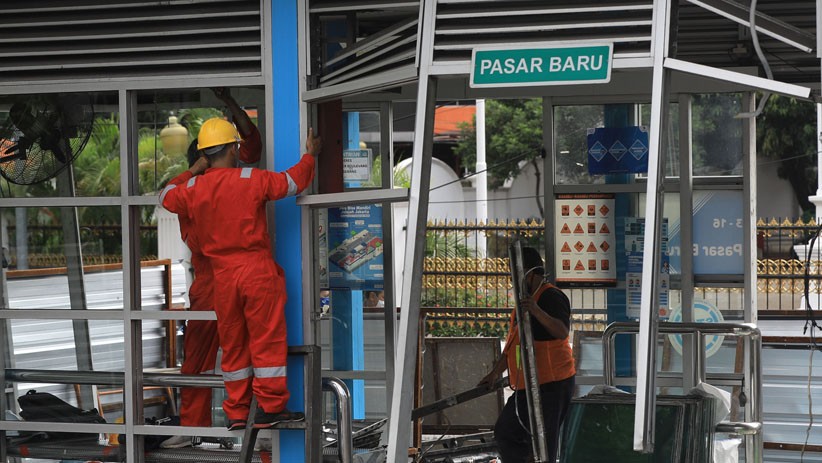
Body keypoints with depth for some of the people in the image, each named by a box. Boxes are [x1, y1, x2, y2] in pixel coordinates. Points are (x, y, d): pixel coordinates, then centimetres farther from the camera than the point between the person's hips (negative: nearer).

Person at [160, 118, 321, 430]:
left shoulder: (192, 189, 1)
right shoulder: (251, 180, -8)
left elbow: (166, 197, 22)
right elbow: (292, 182, 3)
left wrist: (193, 171, 25)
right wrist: (310, 155, 19)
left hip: (222, 276, 4)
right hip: (258, 270, -4)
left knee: (233, 345, 12)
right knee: (267, 339, 2)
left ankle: (236, 413, 15)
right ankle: (270, 407, 1)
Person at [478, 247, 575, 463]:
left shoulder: (550, 297, -12)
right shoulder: (525, 299, 19)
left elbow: (562, 331, -29)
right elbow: (513, 342, 26)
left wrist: (537, 311, -42)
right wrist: (496, 372, 25)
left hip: (551, 385, -11)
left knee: (542, 445, -10)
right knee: (504, 432, 14)